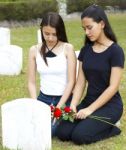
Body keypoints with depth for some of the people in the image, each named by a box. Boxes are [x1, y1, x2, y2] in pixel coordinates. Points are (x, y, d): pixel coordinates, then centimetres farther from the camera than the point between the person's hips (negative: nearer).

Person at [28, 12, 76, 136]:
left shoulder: (68, 49, -8)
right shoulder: (34, 50, 1)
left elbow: (71, 81, -10)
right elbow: (31, 82, 3)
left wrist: (58, 107, -16)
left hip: (64, 99, -3)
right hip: (43, 98, 3)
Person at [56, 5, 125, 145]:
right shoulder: (85, 50, 5)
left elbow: (113, 87, -17)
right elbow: (80, 82, 3)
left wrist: (90, 109, -20)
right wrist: (73, 105, -14)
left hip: (109, 105, -6)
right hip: (88, 101, 6)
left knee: (79, 136, -24)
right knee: (62, 133, -13)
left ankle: (111, 128, 2)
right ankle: (103, 125, 8)